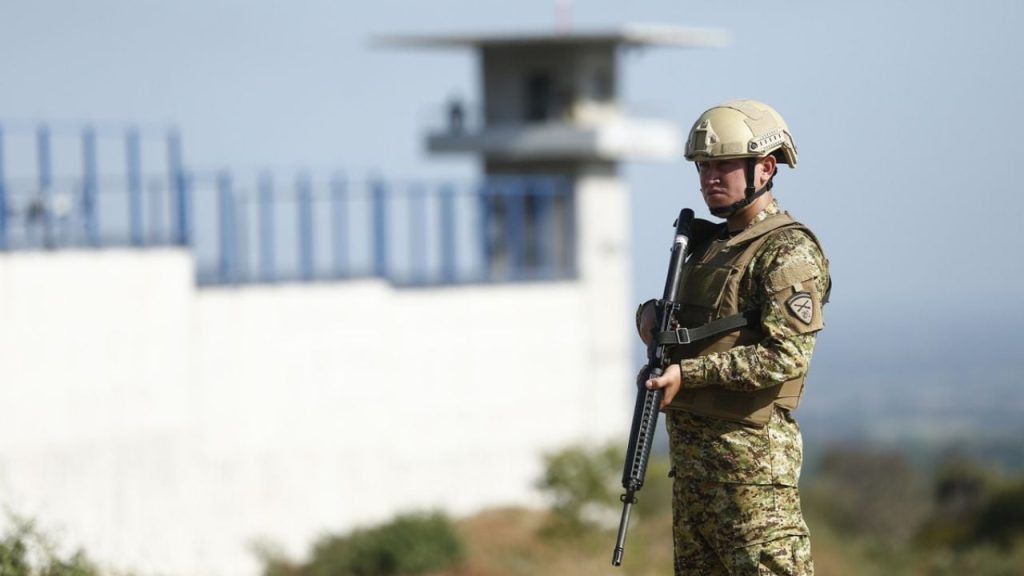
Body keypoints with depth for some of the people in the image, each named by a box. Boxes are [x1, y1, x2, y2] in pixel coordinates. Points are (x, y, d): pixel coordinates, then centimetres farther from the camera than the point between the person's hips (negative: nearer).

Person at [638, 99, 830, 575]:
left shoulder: (787, 252, -11)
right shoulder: (710, 243, 17)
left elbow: (786, 357, -20)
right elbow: (689, 323, 28)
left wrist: (687, 373, -21)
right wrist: (652, 312, 4)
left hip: (750, 452, -10)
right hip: (690, 447, 10)